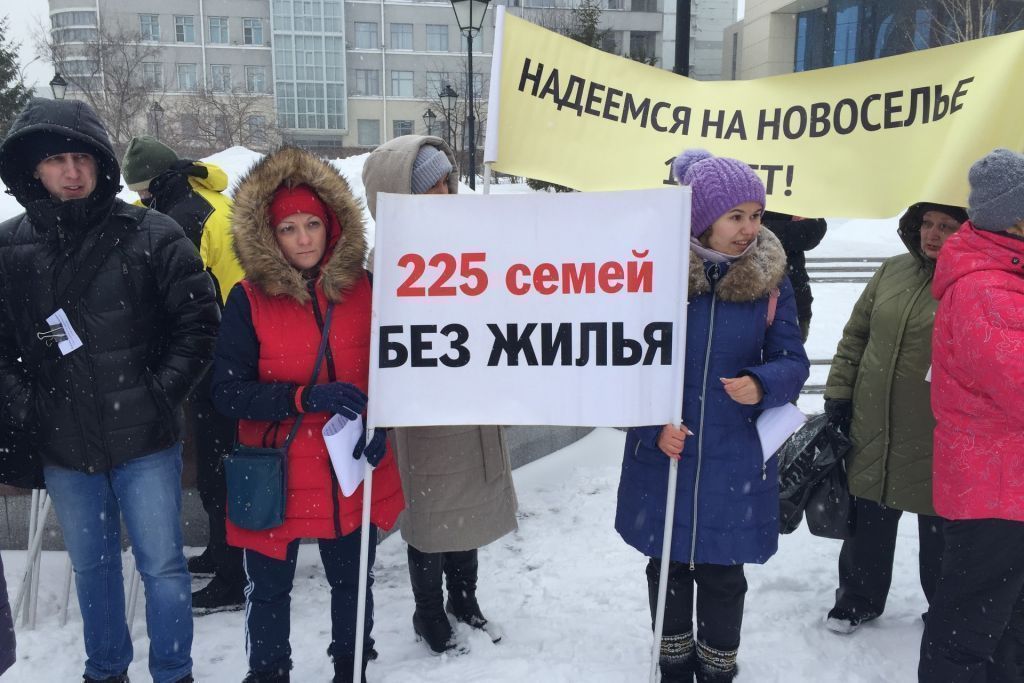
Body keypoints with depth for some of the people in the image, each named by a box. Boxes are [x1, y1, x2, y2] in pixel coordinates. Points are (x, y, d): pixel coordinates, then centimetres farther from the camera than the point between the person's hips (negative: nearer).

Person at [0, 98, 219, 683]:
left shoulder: (152, 235, -8)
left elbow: (199, 322, -6)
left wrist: (162, 393, -10)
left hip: (146, 441, -3)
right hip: (63, 447, 3)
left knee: (162, 565, 8)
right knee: (92, 567, 20)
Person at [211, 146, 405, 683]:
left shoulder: (363, 289, -2)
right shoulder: (248, 300, -8)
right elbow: (228, 393, -11)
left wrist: (378, 423, -11)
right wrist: (307, 398, -23)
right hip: (276, 475, -2)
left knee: (353, 580, 19)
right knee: (269, 589, 15)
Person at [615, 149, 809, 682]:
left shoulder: (770, 280, -3)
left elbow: (794, 362, -1)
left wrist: (761, 384, -23)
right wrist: (653, 425, -14)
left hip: (734, 462, 0)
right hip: (664, 454, 0)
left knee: (722, 575, 10)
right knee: (668, 566, 16)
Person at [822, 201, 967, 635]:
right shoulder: (892, 272, 4)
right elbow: (855, 336, 10)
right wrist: (838, 395, 5)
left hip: (938, 446, -4)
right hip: (872, 432, 4)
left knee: (941, 535, 14)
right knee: (867, 523, 18)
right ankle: (859, 598, 40)